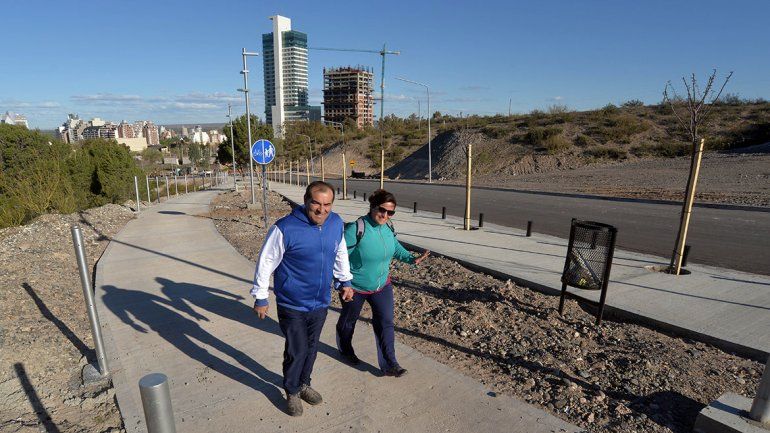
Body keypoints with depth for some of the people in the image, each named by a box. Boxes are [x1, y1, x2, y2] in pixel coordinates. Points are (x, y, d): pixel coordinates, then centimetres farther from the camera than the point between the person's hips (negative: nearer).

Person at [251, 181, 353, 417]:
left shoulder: (336, 223, -6)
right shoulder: (285, 228, -23)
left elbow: (341, 253, 11)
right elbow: (265, 263, -13)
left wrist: (346, 281, 18)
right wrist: (260, 298, -7)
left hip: (321, 303, 5)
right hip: (292, 306, -5)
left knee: (311, 348, 20)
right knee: (297, 351, 6)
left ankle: (304, 384, 44)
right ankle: (292, 392, 33)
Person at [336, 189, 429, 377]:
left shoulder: (388, 227, -9)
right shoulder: (356, 229, -29)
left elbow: (395, 248, 10)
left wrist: (412, 258, -7)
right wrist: (343, 285, -29)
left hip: (382, 285, 4)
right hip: (355, 288, -4)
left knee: (385, 323, 2)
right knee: (348, 320, 20)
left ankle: (389, 364, 14)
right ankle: (345, 349, 49)